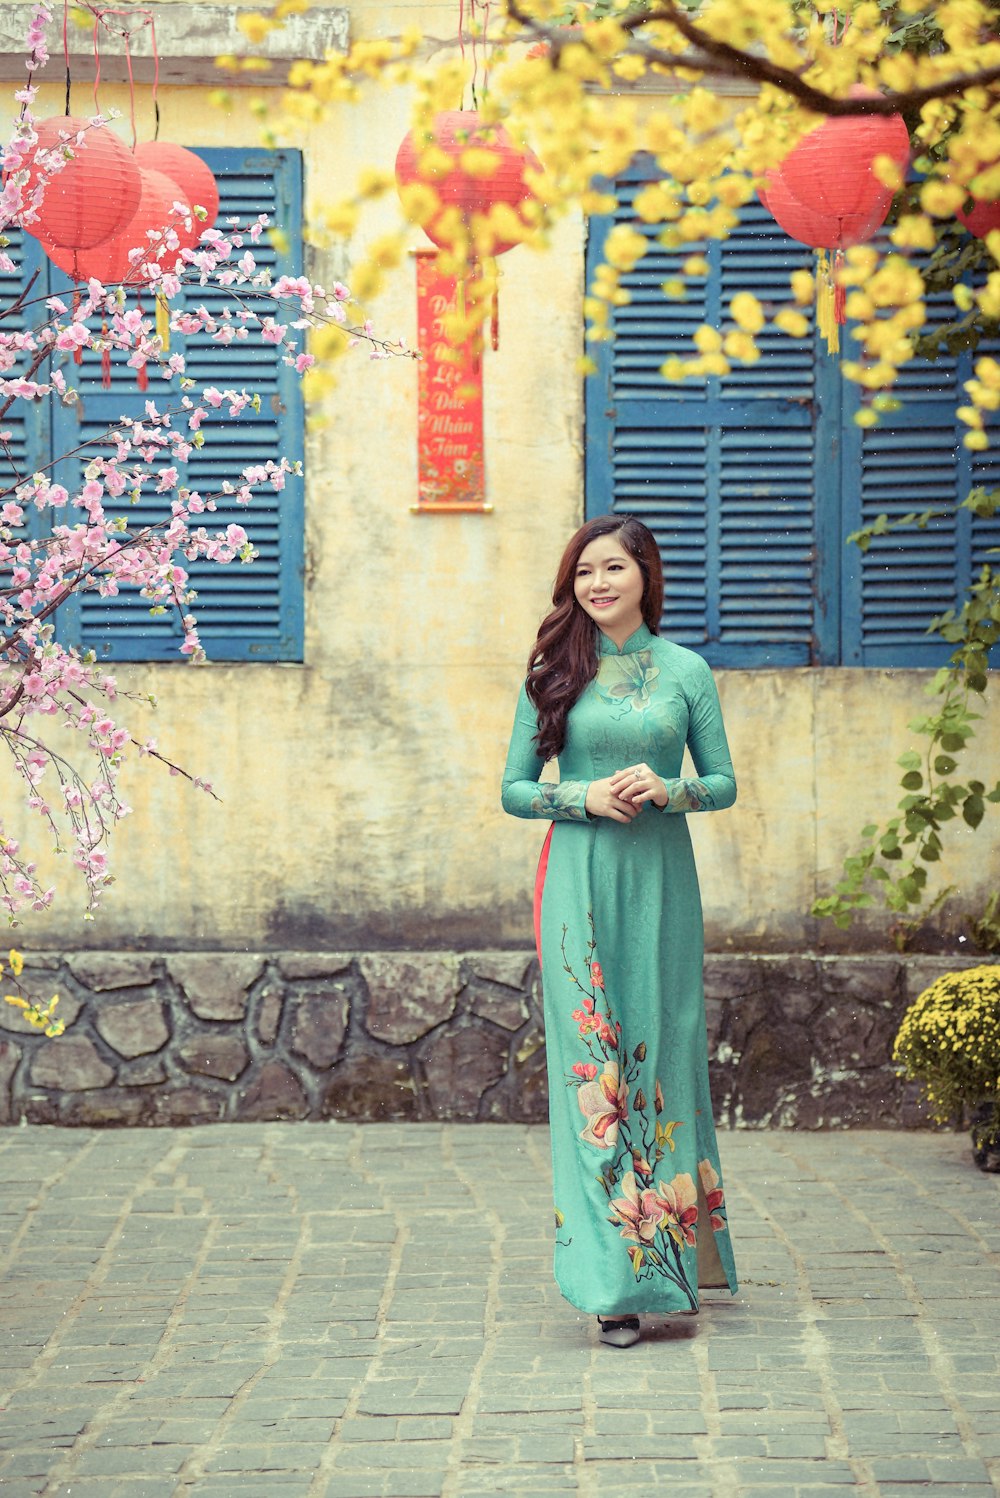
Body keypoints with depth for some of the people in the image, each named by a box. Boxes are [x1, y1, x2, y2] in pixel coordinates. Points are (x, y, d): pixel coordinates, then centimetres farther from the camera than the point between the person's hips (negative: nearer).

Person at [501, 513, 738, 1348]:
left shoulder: (686, 672, 6)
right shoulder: (553, 674, 5)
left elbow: (724, 784, 9)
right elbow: (514, 788, 7)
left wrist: (666, 789, -11)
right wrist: (584, 797, -11)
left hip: (659, 881, 1)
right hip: (579, 881, -1)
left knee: (661, 1049, 3)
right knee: (590, 1060, -5)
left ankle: (677, 1255, 19)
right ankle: (615, 1283, -4)